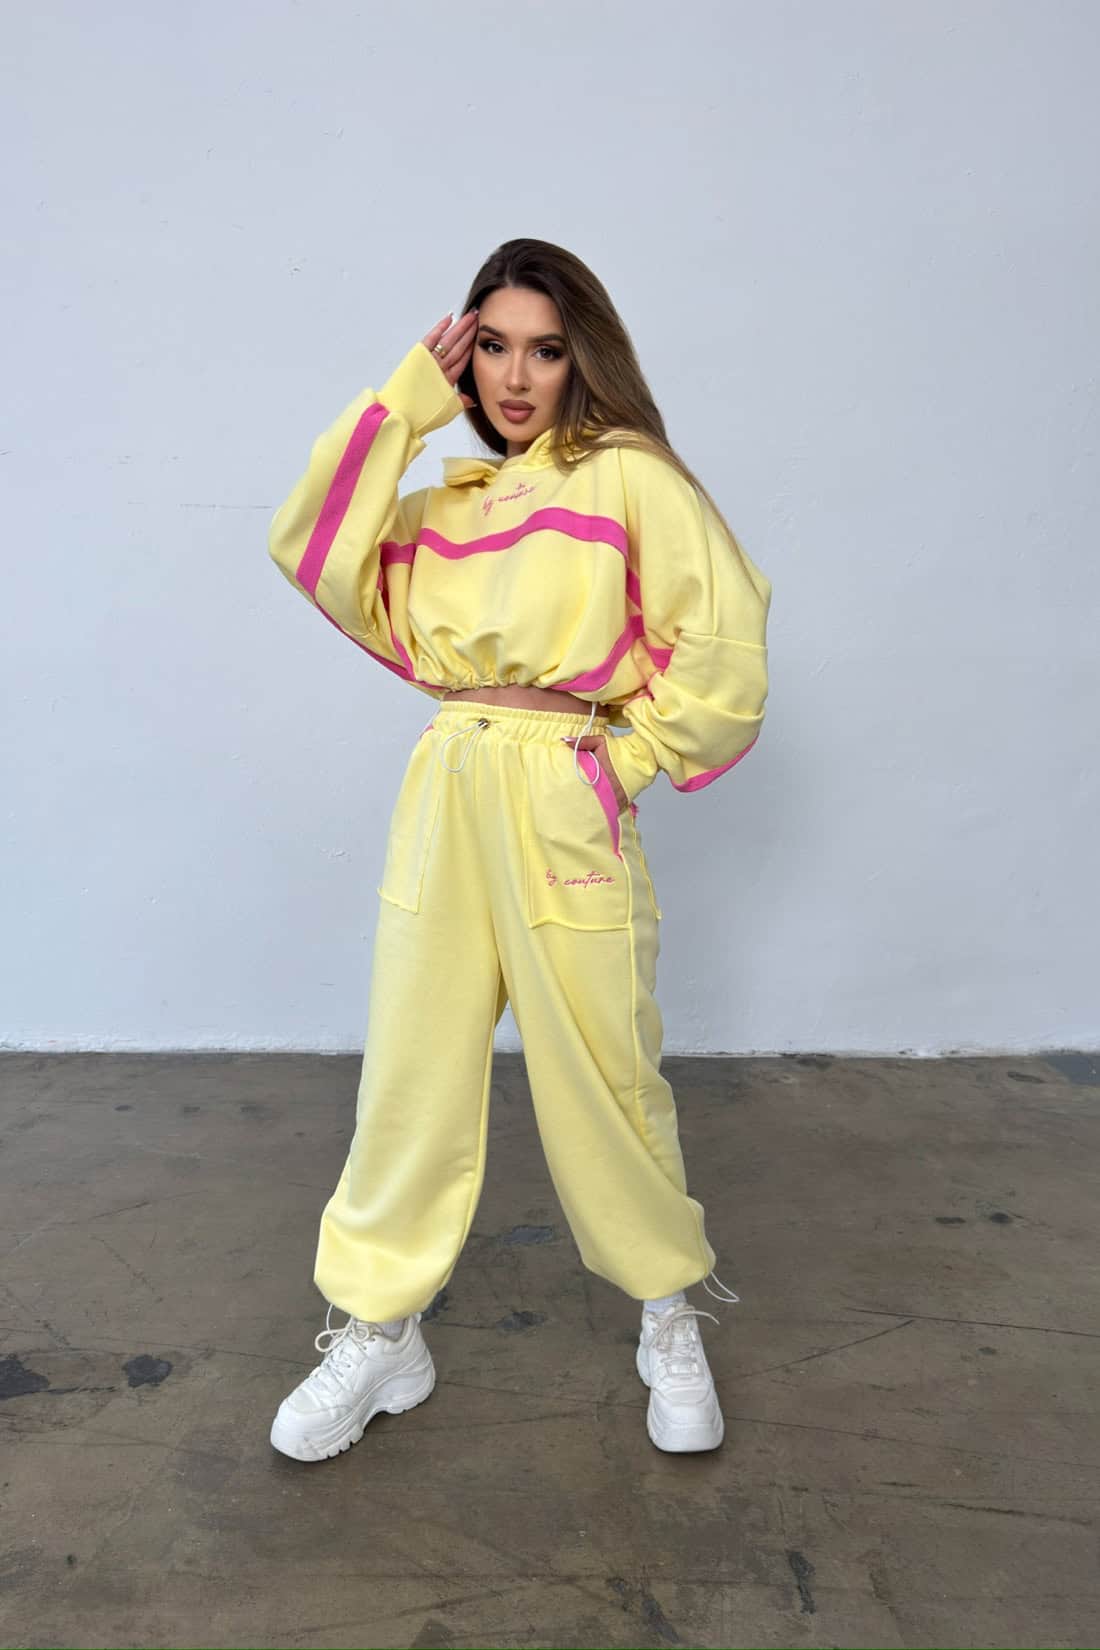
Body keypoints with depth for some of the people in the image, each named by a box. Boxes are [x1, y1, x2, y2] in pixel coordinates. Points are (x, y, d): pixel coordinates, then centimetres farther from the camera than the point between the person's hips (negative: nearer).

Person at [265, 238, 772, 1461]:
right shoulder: (447, 500, 17)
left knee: (601, 1079, 5)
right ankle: (378, 1334, 27)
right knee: (410, 1075, 9)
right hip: (443, 802, 5)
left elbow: (726, 641, -7)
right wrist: (405, 402, 4)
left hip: (565, 814, -5)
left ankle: (670, 1322, 31)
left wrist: (630, 761, -5)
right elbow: (317, 552, 2)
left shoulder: (629, 477, -1)